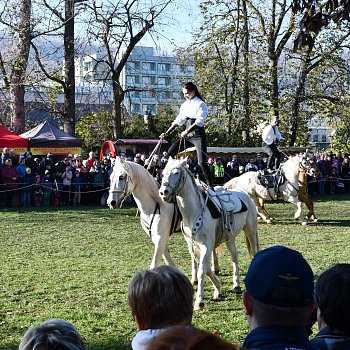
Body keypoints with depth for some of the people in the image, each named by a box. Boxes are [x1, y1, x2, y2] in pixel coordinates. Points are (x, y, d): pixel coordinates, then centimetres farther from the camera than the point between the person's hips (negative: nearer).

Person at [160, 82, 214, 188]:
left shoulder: (201, 105, -8)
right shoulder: (184, 105, 13)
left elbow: (199, 122, -19)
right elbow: (179, 121, 17)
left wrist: (187, 131, -29)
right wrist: (167, 133, 11)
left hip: (198, 136, -7)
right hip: (187, 135, 7)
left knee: (202, 162, -12)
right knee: (170, 153, -1)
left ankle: (210, 186, -5)